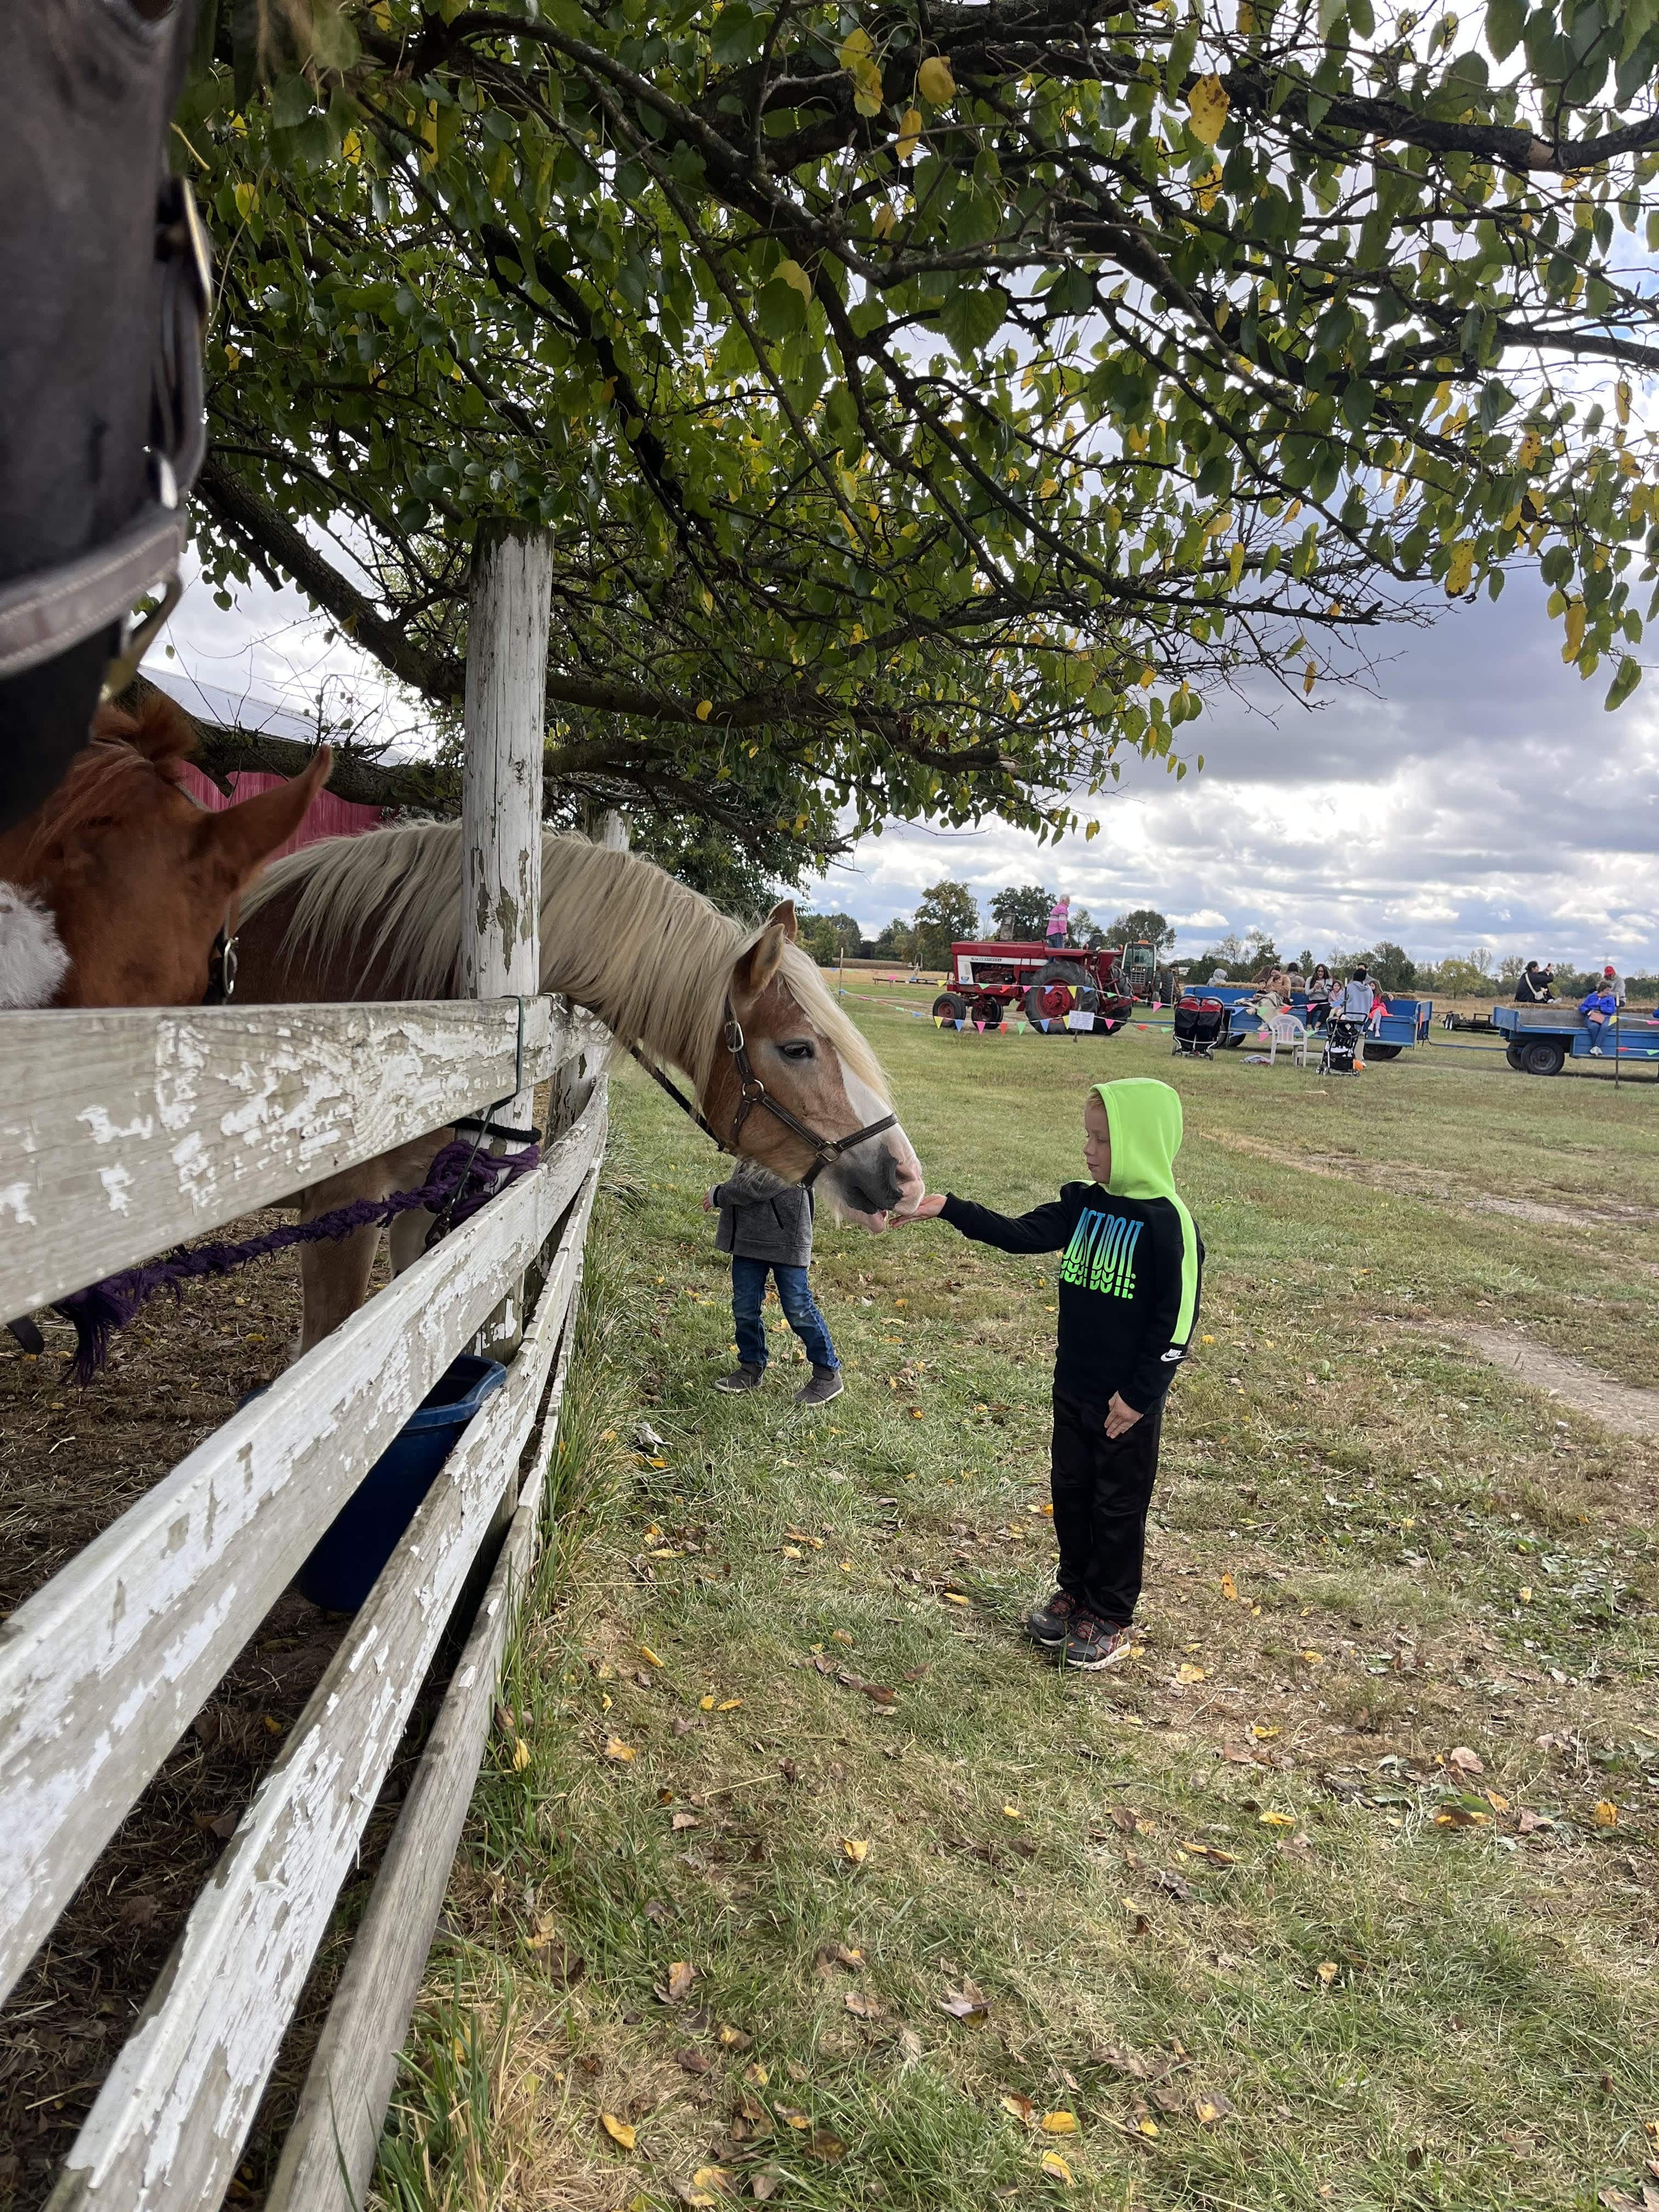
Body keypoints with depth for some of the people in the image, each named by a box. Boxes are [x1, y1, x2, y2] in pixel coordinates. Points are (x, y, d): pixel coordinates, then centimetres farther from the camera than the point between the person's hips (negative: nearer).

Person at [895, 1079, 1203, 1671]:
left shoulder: (1166, 1222, -19)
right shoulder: (1083, 1205, 1)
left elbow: (1177, 1320, -18)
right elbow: (1021, 1234, 0)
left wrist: (1140, 1394, -17)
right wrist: (948, 1210, -10)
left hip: (1128, 1401, -6)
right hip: (1073, 1388, 7)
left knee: (1118, 1505, 9)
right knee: (1070, 1490, 18)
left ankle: (1111, 1616, 27)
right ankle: (1076, 1590, 38)